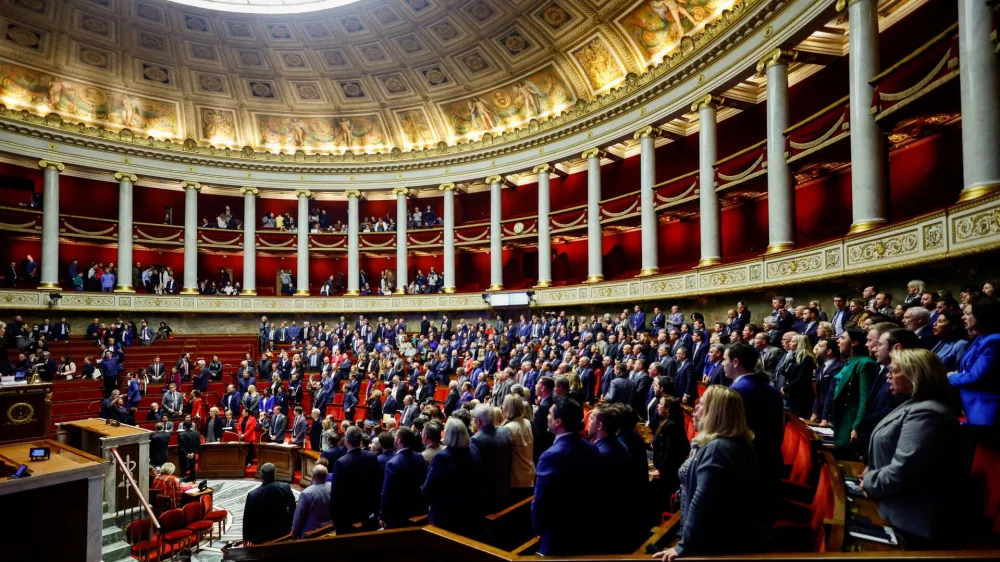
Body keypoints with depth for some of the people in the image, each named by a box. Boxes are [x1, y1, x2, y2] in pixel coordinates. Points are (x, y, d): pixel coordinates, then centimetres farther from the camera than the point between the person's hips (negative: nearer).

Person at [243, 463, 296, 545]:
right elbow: (292, 509, -2)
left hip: (261, 535, -2)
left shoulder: (253, 495, -21)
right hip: (282, 531, 2)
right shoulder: (285, 488, -13)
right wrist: (289, 526, 13)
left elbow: (247, 518, -10)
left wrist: (246, 537, 5)